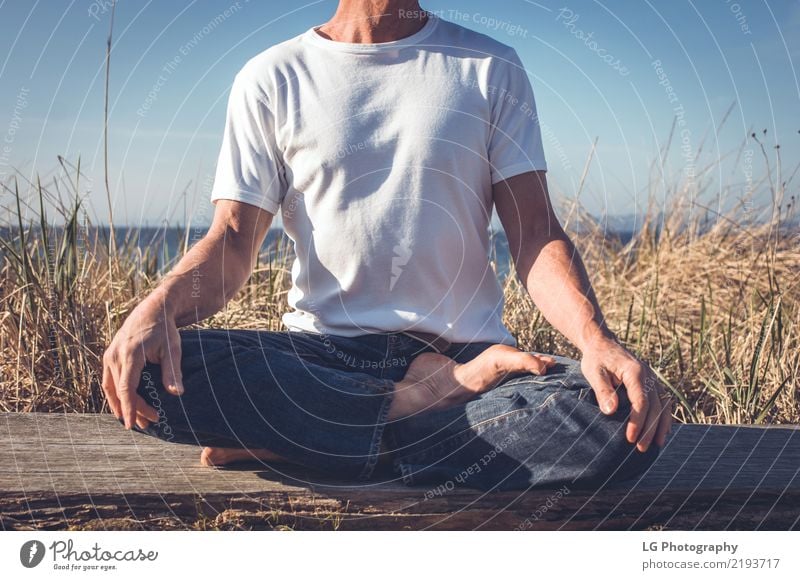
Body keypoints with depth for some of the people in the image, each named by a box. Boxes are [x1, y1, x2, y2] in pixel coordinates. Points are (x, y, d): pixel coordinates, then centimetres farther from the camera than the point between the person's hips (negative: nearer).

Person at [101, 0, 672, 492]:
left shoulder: (491, 69, 8)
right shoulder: (272, 77, 7)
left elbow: (536, 234, 1)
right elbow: (232, 242, 1)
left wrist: (596, 338, -20)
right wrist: (158, 307, -23)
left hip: (466, 352, 1)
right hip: (319, 352, 0)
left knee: (625, 418, -29)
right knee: (151, 374, -28)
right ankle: (431, 402, -16)